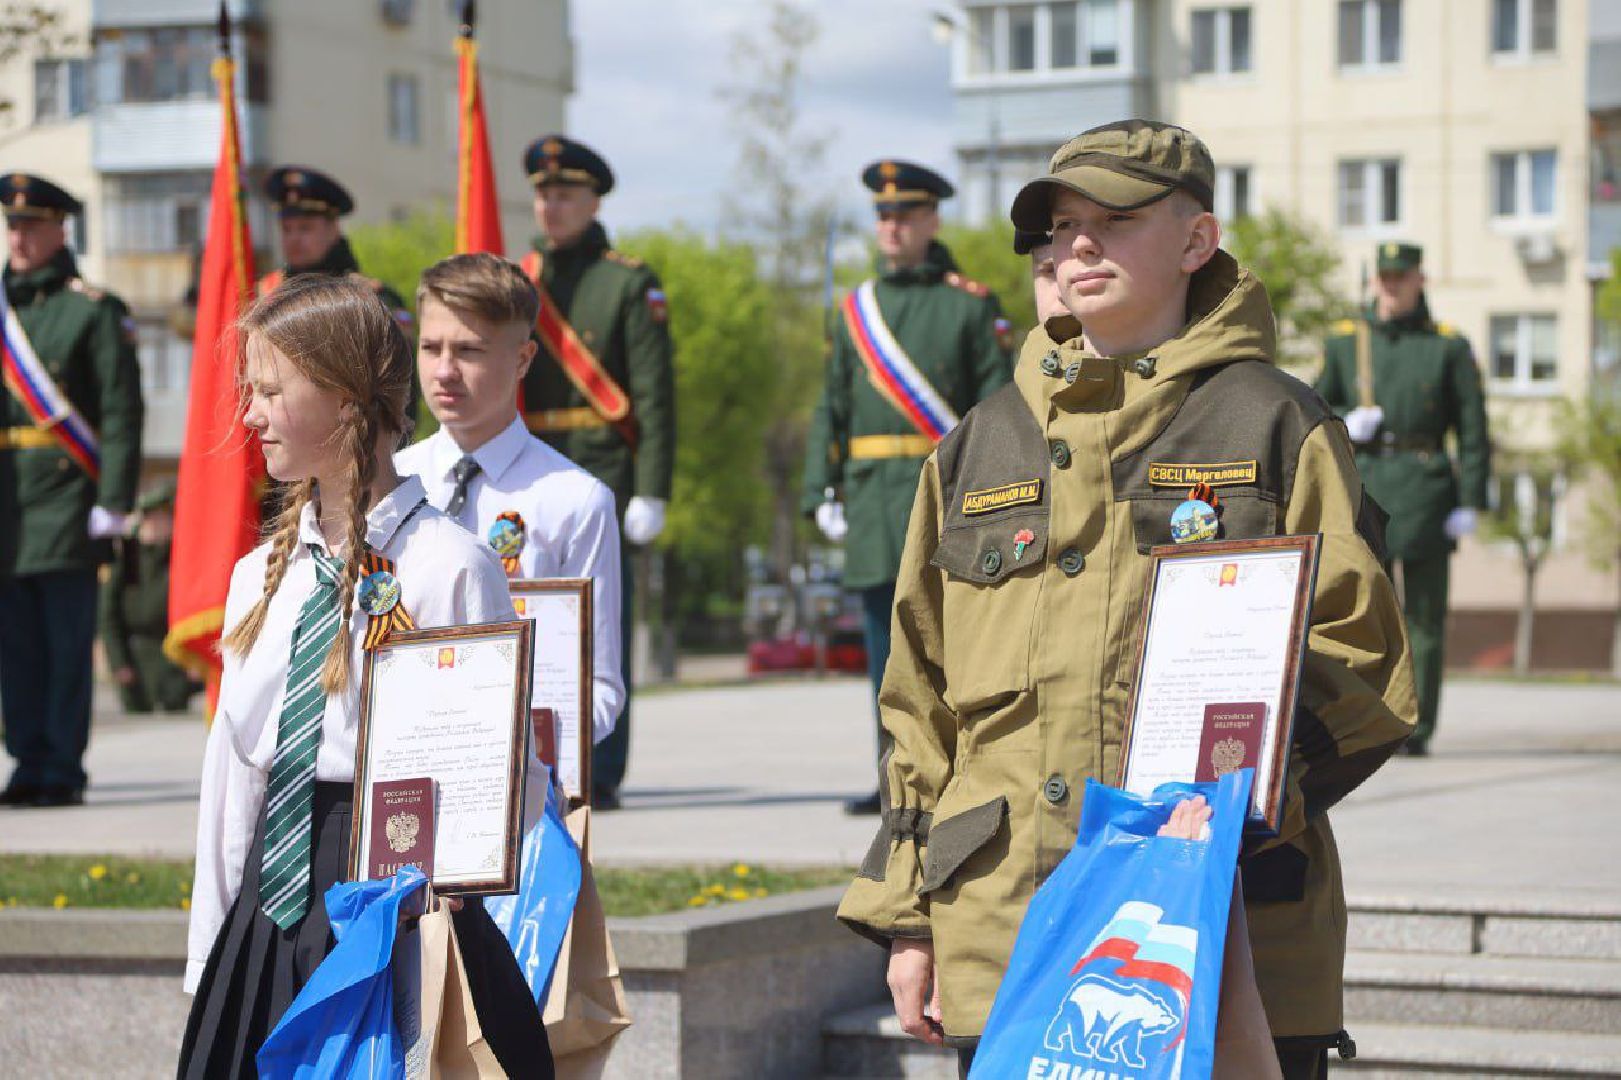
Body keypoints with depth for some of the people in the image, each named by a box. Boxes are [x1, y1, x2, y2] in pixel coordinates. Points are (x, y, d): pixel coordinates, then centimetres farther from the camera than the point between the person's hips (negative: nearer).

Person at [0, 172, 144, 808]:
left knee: (67, 643, -3)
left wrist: (113, 502, -13)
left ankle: (63, 772, 1)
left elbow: (122, 413, -6)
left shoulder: (95, 312, -2)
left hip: (66, 501, -5)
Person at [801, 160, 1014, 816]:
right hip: (873, 497, 4)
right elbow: (831, 410, 15)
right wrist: (822, 492, 6)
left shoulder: (971, 305, 3)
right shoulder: (856, 310, 15)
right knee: (886, 647, 5)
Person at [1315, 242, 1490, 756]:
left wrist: (1470, 503, -6)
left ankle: (1418, 729, 4)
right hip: (1364, 485, 2)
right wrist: (1344, 423, -8)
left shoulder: (1449, 346, 4)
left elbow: (1473, 430, 2)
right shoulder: (1344, 341, 10)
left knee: (1425, 614, -1)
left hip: (1426, 491, -2)